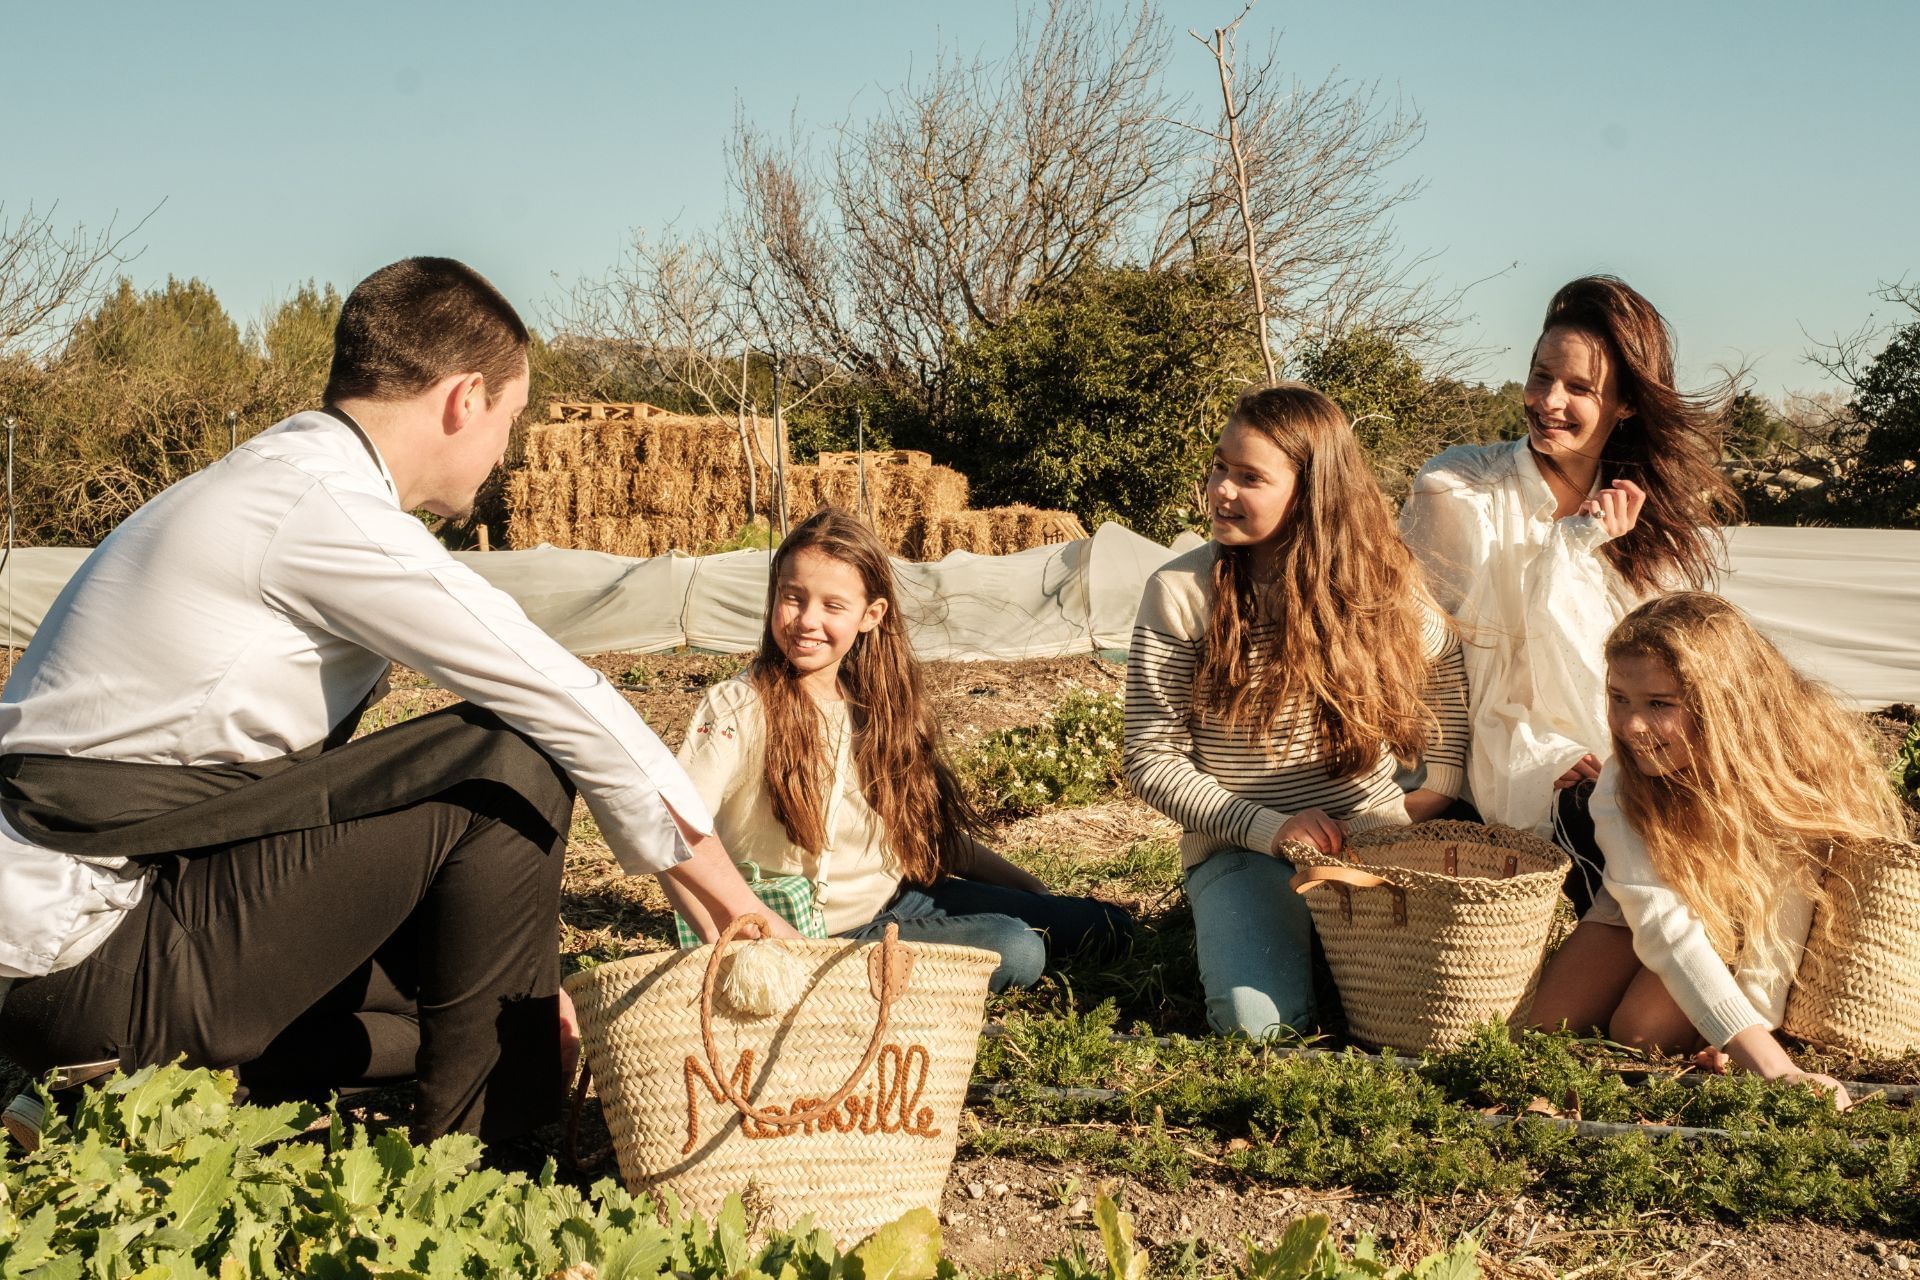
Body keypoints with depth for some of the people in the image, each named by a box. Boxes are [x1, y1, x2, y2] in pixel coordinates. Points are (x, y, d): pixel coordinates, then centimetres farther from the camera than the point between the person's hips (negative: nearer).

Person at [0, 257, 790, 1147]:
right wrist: (732, 899, -3)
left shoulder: (276, 485, 15)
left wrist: (521, 978, 19)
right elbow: (565, 703, -14)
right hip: (94, 961, -10)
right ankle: (478, 1145, -4)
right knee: (510, 764, -14)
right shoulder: (326, 508, -16)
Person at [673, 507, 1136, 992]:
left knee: (1107, 928, 0)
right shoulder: (739, 708, -15)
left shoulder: (875, 704, 3)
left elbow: (936, 832, 12)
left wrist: (1043, 898, 13)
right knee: (1015, 950, -24)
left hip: (898, 898, 6)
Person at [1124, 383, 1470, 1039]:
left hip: (1376, 835, 2)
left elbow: (1446, 665, 20)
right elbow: (1151, 758, -8)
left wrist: (1442, 786, 10)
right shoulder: (1179, 593, -10)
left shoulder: (1378, 578, -1)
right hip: (1243, 849, -2)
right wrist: (1268, 827, -16)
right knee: (1260, 1018, -27)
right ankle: (1225, 927, 10)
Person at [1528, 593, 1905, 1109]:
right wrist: (1767, 1062, -54)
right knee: (1550, 1018, -12)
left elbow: (1775, 938, -31)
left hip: (1744, 915, -2)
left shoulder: (1800, 763, -35)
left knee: (1646, 1029, -24)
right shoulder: (1621, 791, -31)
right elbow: (1662, 922, -43)